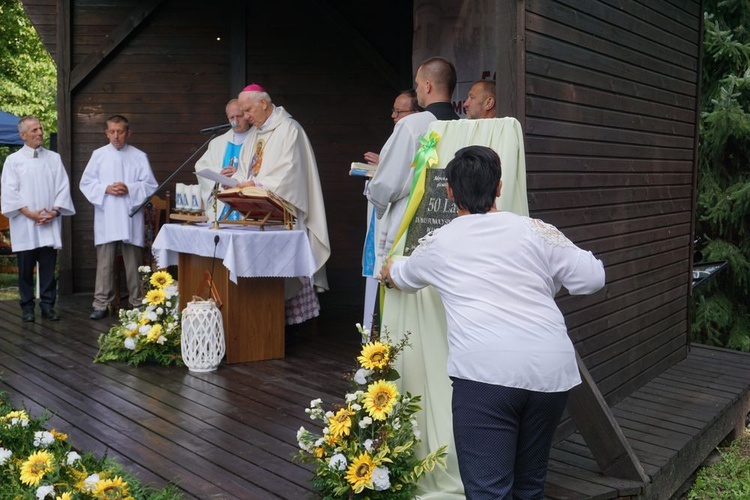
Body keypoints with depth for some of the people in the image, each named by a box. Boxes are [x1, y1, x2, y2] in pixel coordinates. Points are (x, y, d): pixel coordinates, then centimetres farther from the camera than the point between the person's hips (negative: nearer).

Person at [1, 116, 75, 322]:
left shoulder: (54, 158, 10)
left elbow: (63, 187, 6)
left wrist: (55, 210, -8)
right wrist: (30, 213, -12)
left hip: (50, 224, 2)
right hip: (24, 225, -1)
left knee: (48, 268, 3)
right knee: (26, 269, 4)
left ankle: (47, 306, 11)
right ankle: (27, 307, 14)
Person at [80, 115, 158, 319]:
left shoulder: (139, 156, 7)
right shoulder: (98, 155, 10)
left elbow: (150, 185, 3)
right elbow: (86, 183, 8)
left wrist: (129, 189, -12)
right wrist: (106, 189, -8)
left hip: (130, 218, 0)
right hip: (106, 218, 1)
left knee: (133, 262, 2)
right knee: (104, 262, 1)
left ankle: (137, 302, 11)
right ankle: (101, 304, 6)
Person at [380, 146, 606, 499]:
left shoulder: (437, 243, 14)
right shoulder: (535, 230, 12)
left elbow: (402, 276, 34)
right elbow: (592, 277, 13)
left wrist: (388, 273, 58)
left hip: (484, 371, -3)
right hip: (551, 368, 4)